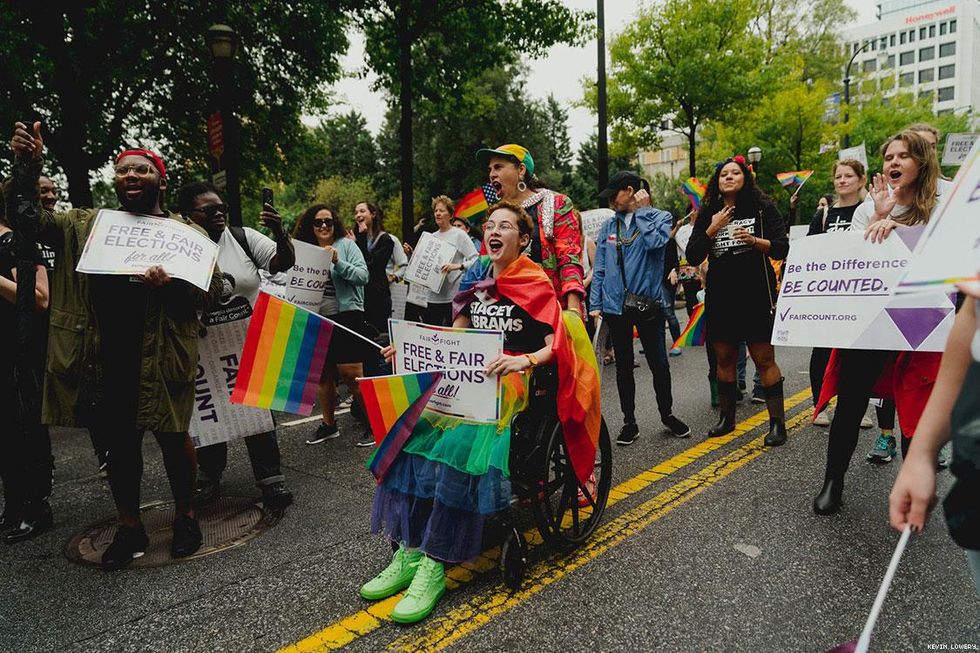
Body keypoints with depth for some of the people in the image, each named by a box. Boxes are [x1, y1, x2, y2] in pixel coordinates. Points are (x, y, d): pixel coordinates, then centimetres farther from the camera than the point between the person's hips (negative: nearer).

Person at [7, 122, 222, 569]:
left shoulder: (186, 232, 4)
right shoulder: (88, 225, 14)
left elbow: (212, 290, -1)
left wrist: (171, 285, -20)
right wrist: (27, 169, -10)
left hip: (161, 353, -3)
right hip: (106, 354, 3)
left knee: (172, 436, 5)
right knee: (119, 441, 12)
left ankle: (184, 517, 26)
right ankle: (129, 529, 27)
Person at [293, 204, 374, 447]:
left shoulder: (346, 245, 1)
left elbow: (363, 276, -9)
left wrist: (338, 262, -19)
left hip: (346, 317, -5)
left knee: (352, 375, -6)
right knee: (323, 374, 13)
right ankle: (328, 424, 28)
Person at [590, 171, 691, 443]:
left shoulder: (660, 217, 2)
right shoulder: (609, 226, 10)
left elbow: (656, 241, -20)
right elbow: (599, 269, 8)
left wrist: (642, 210, -8)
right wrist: (595, 304, 0)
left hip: (649, 304, -2)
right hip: (616, 306, 3)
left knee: (659, 364, 6)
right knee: (623, 366, 9)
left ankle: (667, 413, 29)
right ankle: (629, 422, 21)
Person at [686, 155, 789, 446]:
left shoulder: (763, 208, 1)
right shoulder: (707, 214, 8)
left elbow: (782, 248, -5)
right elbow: (692, 257, 2)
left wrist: (754, 240, -21)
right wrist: (712, 230, -10)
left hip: (757, 295, -3)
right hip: (719, 297, 3)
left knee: (764, 359, -3)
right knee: (724, 359, 11)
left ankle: (777, 422, 6)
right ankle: (726, 417, 23)